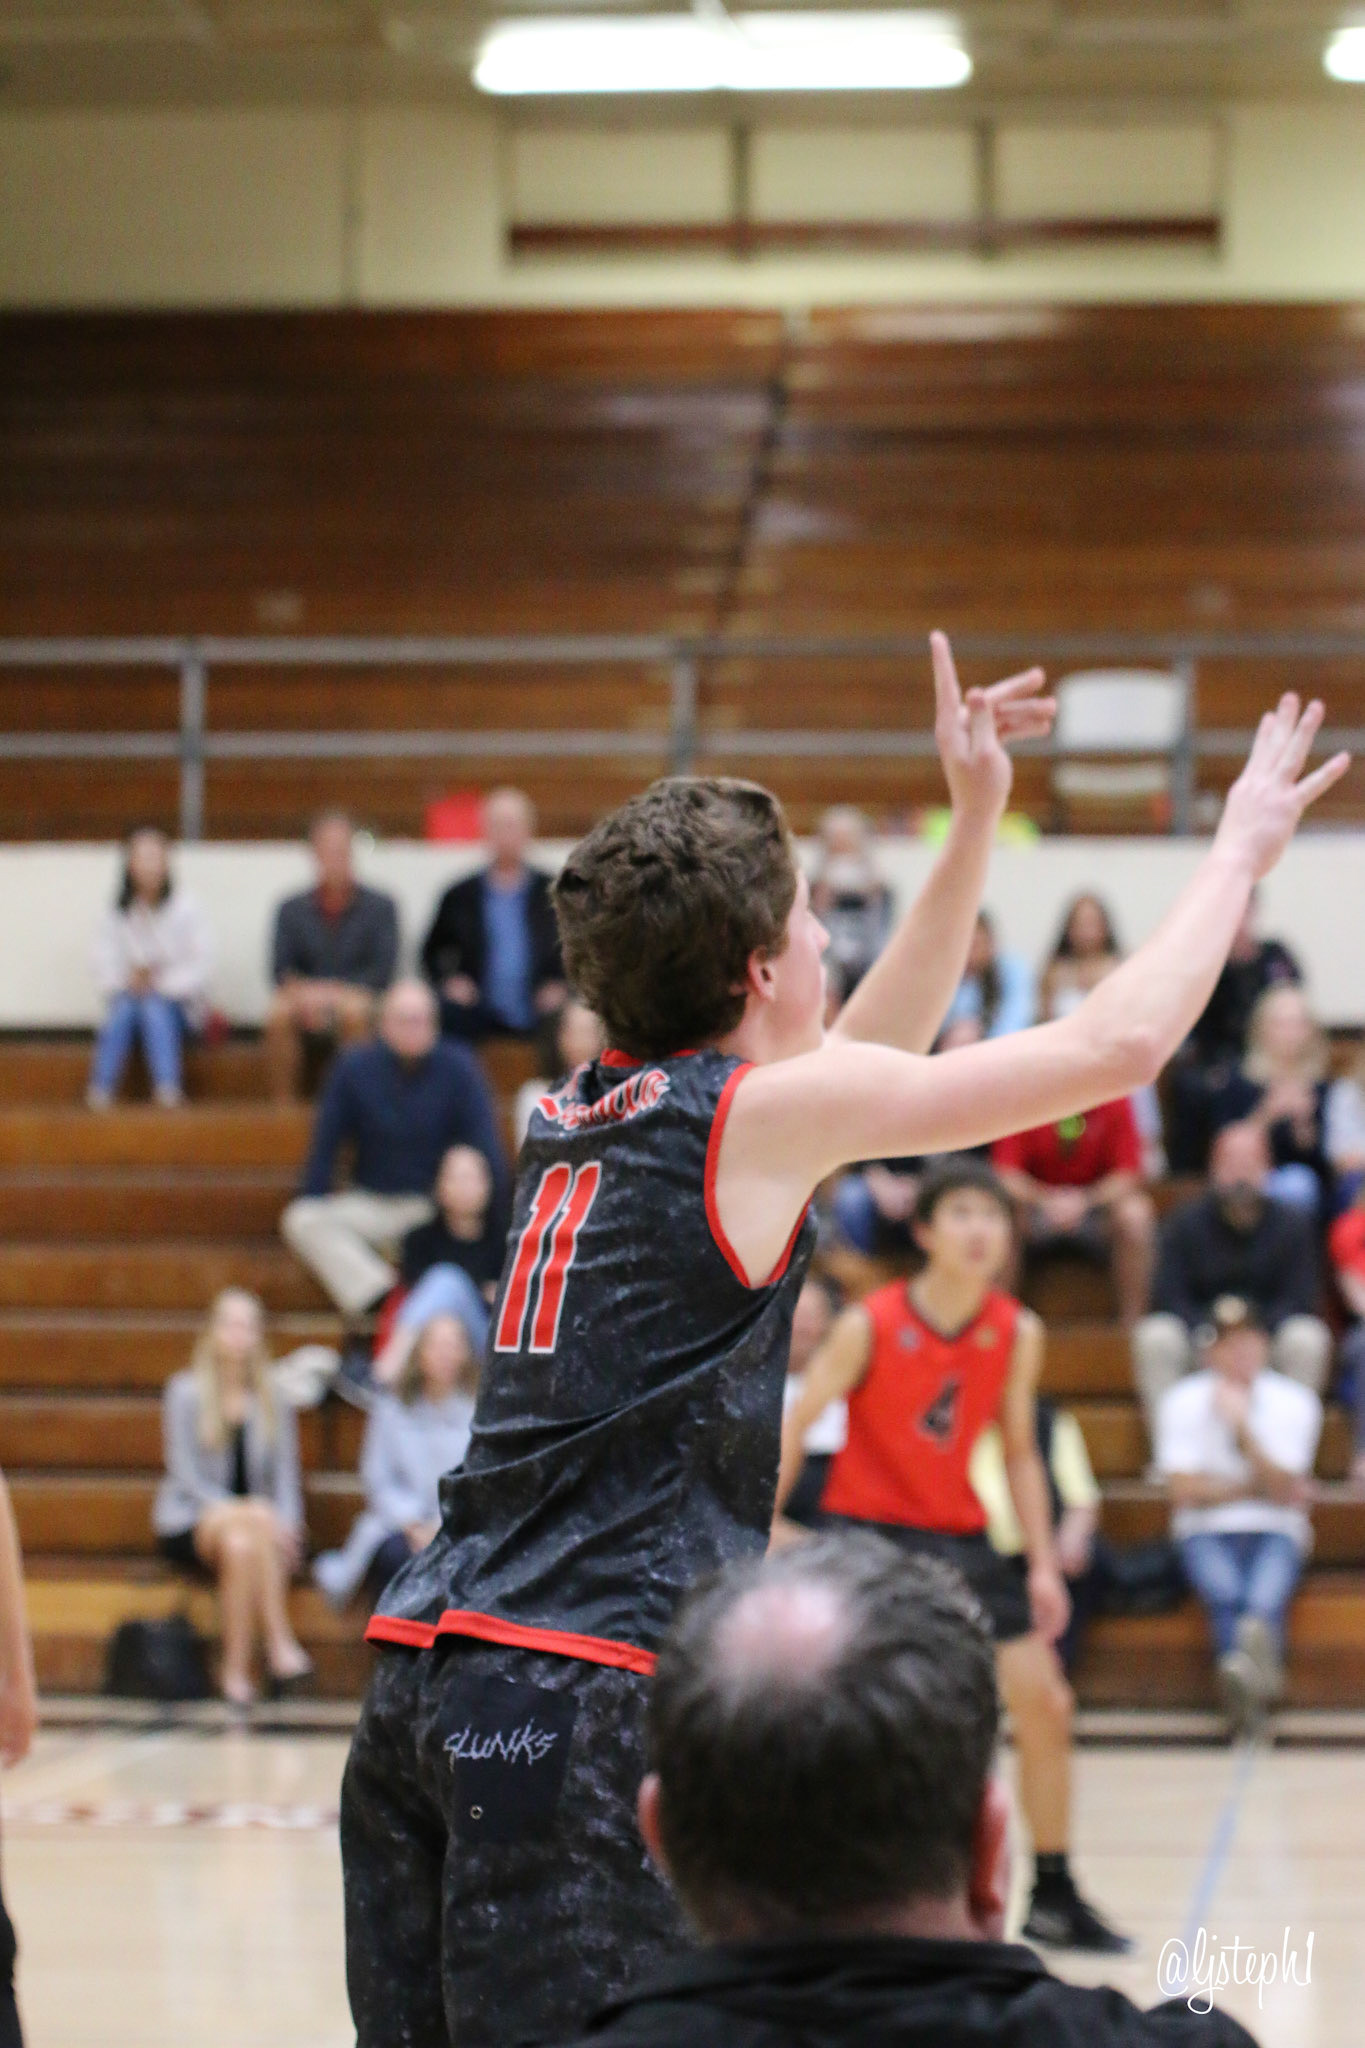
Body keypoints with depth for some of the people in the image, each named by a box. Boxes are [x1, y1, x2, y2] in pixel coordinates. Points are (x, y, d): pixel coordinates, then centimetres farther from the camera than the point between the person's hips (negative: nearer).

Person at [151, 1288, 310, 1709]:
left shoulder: (273, 1398, 10)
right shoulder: (186, 1392, 0)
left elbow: (286, 1472, 8)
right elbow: (185, 1473, -6)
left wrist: (285, 1523, -13)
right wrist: (241, 1511, -19)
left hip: (259, 1523, 2)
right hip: (190, 1523, -2)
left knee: (241, 1545, -35)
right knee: (246, 1528, -36)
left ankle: (237, 1673, -38)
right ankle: (280, 1646, -38)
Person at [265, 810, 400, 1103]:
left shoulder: (380, 907, 5)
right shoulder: (292, 910, 11)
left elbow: (382, 972, -5)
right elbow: (281, 971, 2)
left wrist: (335, 991, -18)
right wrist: (303, 991, -21)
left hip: (357, 998, -1)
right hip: (305, 1003, 1)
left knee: (353, 1010, -38)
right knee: (278, 1014, -33)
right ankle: (282, 1104, -29)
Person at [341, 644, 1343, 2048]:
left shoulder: (584, 1110, 18)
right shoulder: (760, 1106, -3)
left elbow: (864, 1056, 34)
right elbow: (1117, 1043, 0)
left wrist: (975, 823, 34)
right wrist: (1241, 845, 15)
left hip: (426, 1670, 8)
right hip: (576, 1692, -8)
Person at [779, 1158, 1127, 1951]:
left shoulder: (1018, 1334, -3)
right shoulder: (871, 1325, -16)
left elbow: (1020, 1451, 8)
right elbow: (794, 1423, -9)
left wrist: (1043, 1563, 4)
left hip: (959, 1535, 5)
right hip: (864, 1529, -5)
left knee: (1046, 1704, 2)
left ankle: (1054, 1900, 16)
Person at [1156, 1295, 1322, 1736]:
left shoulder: (1294, 1403, 1)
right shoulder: (1183, 1403, 1)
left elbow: (1283, 1492, -9)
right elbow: (1185, 1491, -6)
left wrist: (1242, 1427, -20)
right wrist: (1259, 1488, -5)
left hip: (1275, 1533, 0)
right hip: (1206, 1533, 0)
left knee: (1268, 1598, -35)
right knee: (1225, 1594, -36)